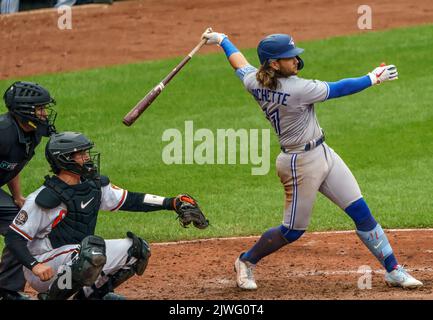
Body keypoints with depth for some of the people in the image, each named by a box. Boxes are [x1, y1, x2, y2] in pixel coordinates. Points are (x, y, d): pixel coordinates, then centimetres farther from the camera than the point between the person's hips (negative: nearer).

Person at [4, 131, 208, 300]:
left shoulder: (94, 186, 3)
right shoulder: (44, 199, -19)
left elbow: (129, 200, 9)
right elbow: (14, 237, -18)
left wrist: (172, 203, -1)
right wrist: (34, 266, -34)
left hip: (77, 259, 8)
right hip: (45, 269, -8)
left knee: (137, 249, 3)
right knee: (93, 252, -37)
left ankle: (90, 294, 11)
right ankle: (52, 297, -16)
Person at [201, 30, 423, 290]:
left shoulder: (255, 83, -3)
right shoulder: (296, 89, -26)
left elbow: (240, 64, 17)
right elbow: (338, 89, -17)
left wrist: (222, 40, 36)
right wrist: (374, 79, -6)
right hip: (301, 164, -9)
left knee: (361, 212, 5)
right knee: (294, 230, 5)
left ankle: (393, 270, 9)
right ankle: (246, 262, 27)